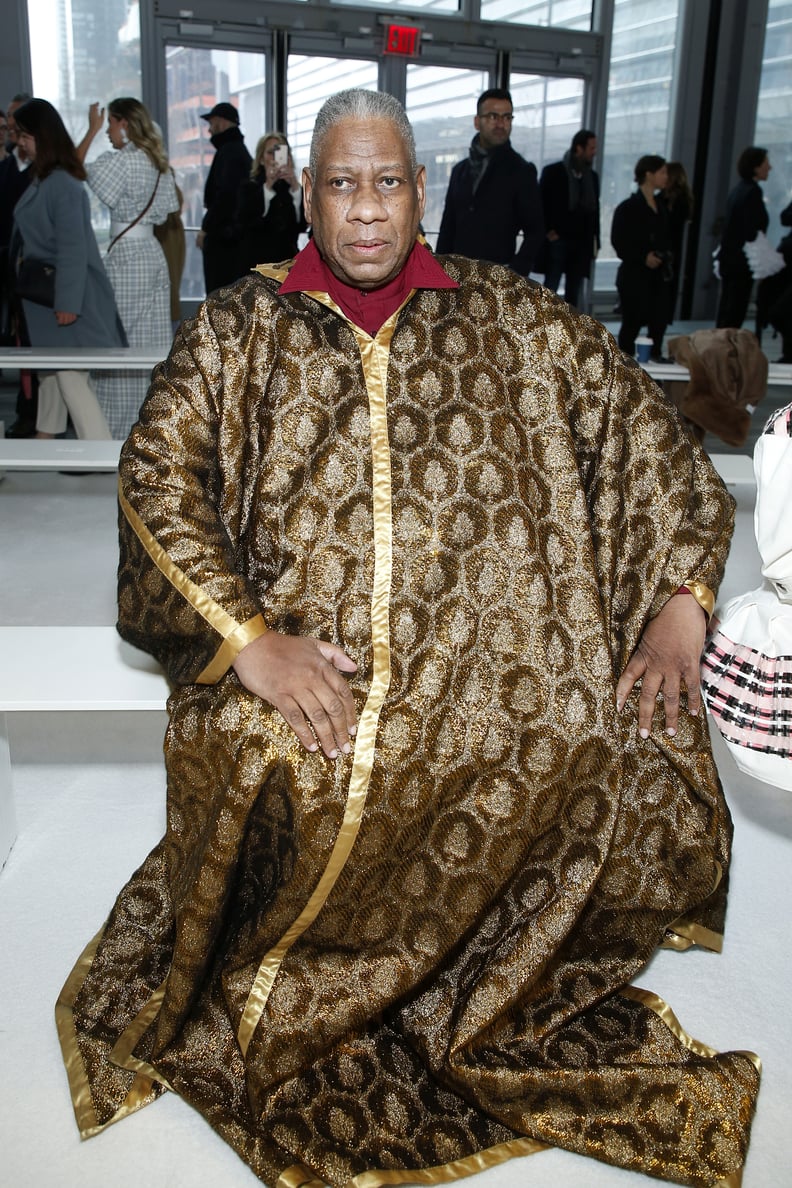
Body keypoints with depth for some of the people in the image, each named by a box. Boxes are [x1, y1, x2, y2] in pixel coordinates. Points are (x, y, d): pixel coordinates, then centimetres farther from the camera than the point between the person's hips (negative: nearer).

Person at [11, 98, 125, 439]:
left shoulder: (62, 184, -19)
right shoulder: (42, 179, 9)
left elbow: (73, 247, -22)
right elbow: (38, 239, 12)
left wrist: (68, 302, -22)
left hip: (67, 294, -9)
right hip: (46, 291, 9)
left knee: (71, 377, -8)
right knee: (50, 370, 21)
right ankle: (45, 437, 36)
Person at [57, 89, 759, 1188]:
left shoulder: (505, 315, 11)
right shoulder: (240, 327, 9)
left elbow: (635, 417, 10)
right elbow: (157, 474, 0)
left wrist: (682, 597, -1)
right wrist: (249, 637, -13)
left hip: (488, 658, 1)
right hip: (296, 662, 0)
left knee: (583, 747, -22)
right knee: (259, 766, -27)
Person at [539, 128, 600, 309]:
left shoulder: (592, 176, 10)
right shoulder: (553, 172, -4)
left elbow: (595, 209, 13)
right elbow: (540, 204, -3)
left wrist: (595, 241, 9)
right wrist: (548, 231, -8)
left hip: (582, 243, 4)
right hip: (557, 241, -4)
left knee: (573, 293, 7)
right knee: (549, 290, -4)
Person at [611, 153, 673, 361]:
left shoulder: (660, 206, 14)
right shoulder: (628, 207, -8)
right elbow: (618, 243, -13)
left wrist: (666, 255, 2)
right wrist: (643, 257, -19)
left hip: (659, 274, 7)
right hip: (634, 275, -7)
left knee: (659, 321, 6)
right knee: (633, 323, -1)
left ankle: (655, 356, 18)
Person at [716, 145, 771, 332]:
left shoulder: (739, 189, 13)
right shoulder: (753, 192, -15)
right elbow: (752, 232, -20)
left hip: (728, 258, 9)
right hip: (742, 261, -9)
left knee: (725, 312, 12)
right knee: (735, 314, -6)